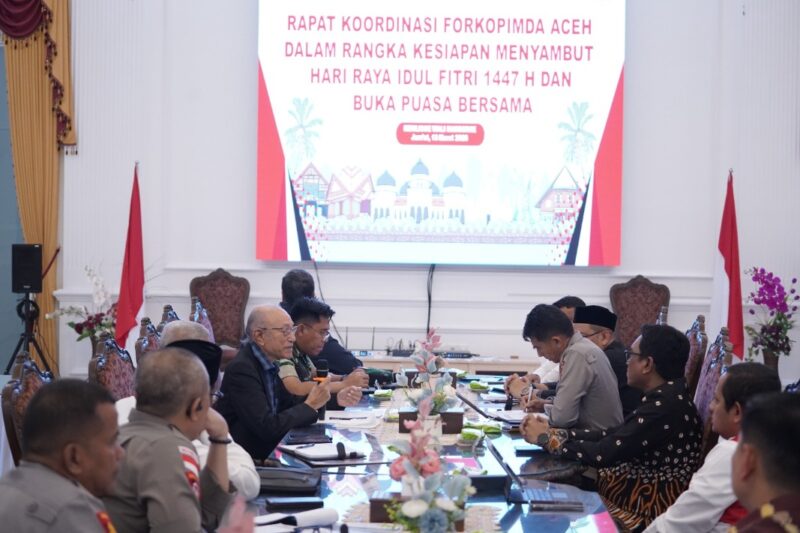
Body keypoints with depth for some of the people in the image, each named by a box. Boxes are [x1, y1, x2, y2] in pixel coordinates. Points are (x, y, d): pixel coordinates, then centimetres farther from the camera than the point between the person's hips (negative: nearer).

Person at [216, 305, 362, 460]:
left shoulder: (269, 363, 5)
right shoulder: (242, 369, -20)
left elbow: (290, 403, 15)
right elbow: (267, 427, -25)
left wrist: (336, 399, 4)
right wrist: (310, 405, -16)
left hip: (266, 454, 8)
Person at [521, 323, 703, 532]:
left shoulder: (666, 404, -23)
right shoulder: (664, 397, 6)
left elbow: (603, 454, -23)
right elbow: (611, 436, 9)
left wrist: (545, 439, -11)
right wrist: (553, 432, 1)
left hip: (646, 510, -9)